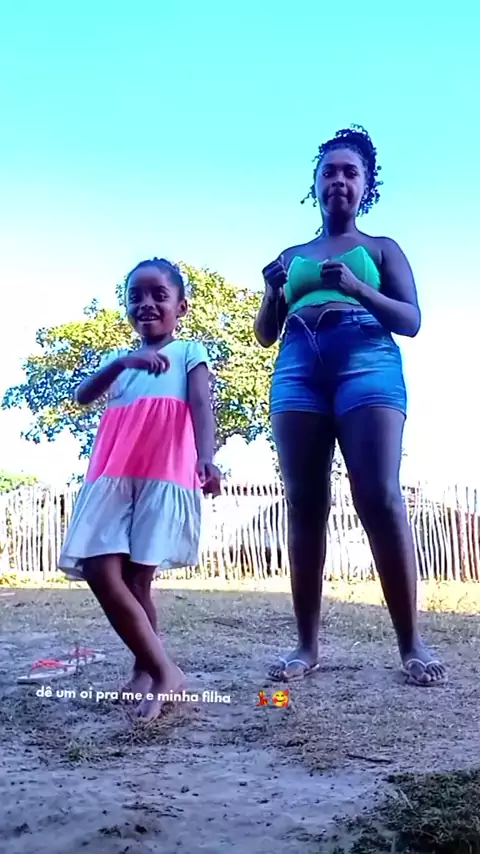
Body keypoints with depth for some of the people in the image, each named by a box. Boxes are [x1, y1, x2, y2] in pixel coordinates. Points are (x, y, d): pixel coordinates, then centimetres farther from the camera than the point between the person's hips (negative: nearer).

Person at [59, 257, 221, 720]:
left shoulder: (189, 352, 15)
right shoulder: (117, 358, 26)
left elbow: (201, 405, -3)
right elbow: (82, 396, 7)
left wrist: (206, 458, -22)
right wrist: (123, 361, -11)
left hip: (166, 472, -4)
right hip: (113, 473, 4)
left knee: (135, 576, -7)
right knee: (100, 571, -10)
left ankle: (148, 670, 10)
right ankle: (162, 671, -1)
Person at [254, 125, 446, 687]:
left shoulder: (381, 249, 19)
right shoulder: (292, 257, 27)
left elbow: (411, 320, 8)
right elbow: (265, 334, 24)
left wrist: (358, 288, -9)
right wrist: (273, 292, 3)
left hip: (368, 360, -3)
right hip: (297, 367, 3)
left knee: (379, 497, -17)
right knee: (304, 506, -5)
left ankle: (411, 645, -12)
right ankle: (307, 645, -2)